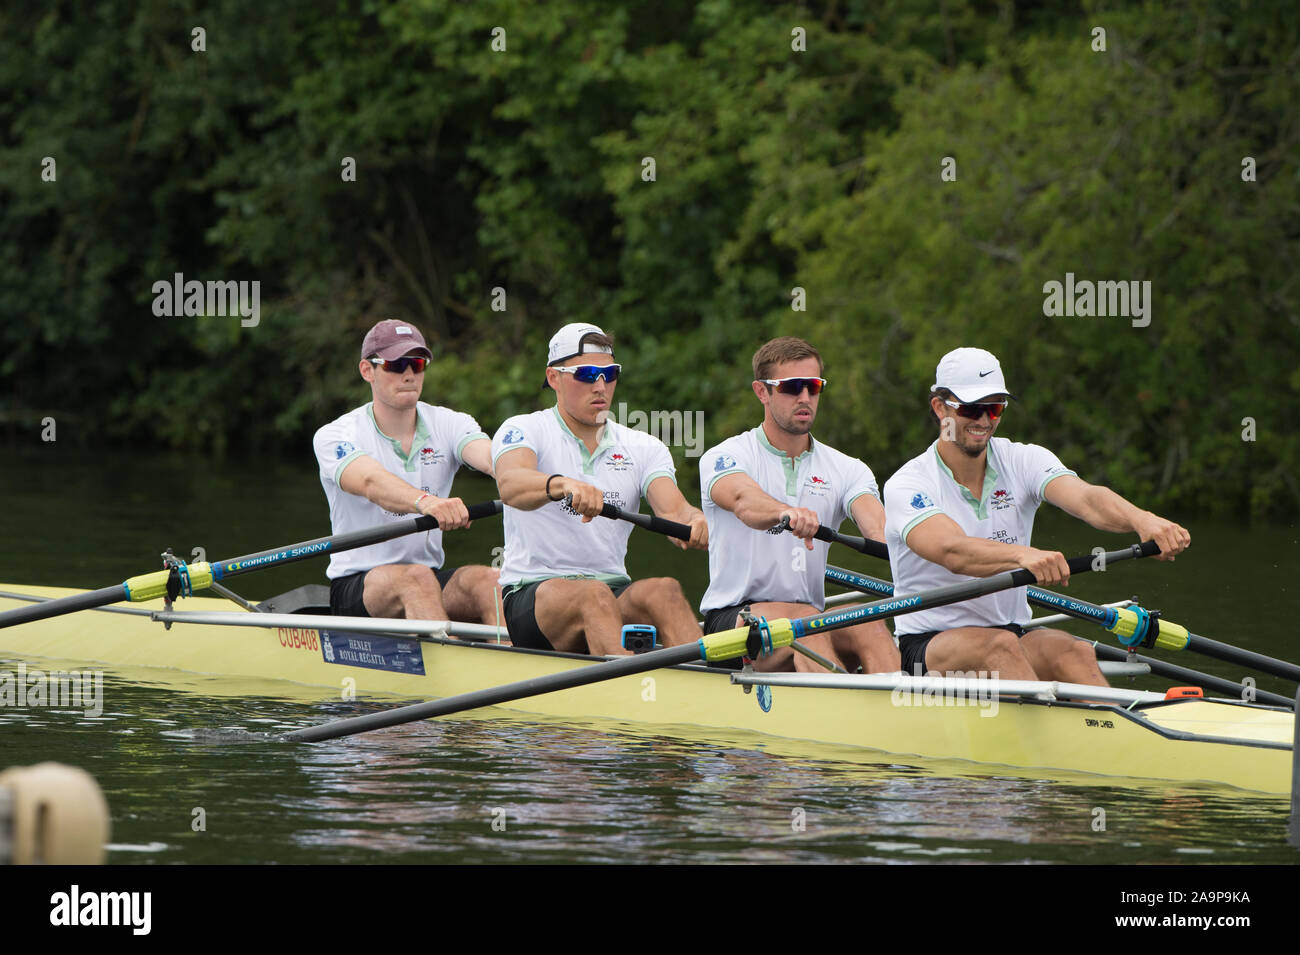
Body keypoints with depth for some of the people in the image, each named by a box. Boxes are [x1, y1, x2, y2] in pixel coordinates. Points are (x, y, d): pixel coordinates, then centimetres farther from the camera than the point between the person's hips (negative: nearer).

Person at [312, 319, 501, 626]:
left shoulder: (448, 424, 7)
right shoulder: (334, 436, -5)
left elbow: (489, 456, -15)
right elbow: (371, 483, -27)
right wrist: (424, 501, -50)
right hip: (355, 587, -4)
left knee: (486, 580, -27)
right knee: (416, 578, -35)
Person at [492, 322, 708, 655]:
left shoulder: (643, 449, 14)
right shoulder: (524, 430, 2)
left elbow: (673, 510, -3)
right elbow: (510, 484, -22)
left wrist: (693, 521, -30)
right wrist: (561, 485, -45)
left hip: (616, 594, 3)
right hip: (533, 590, -3)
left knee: (663, 591, -30)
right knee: (594, 596, -36)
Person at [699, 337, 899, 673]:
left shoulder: (845, 469, 12)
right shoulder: (723, 458, 0)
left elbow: (874, 519, -8)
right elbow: (744, 500, -24)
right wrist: (785, 513, -48)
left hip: (809, 615, 3)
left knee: (868, 622, -28)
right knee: (806, 620, -33)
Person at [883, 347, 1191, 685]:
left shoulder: (1024, 462, 4)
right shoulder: (906, 485, -8)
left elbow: (1085, 498, -17)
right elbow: (952, 552, -29)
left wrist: (1140, 519, -41)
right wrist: (1024, 555, -49)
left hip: (1011, 629, 3)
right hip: (929, 645, -3)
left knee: (1071, 652, -28)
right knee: (1000, 646, -35)